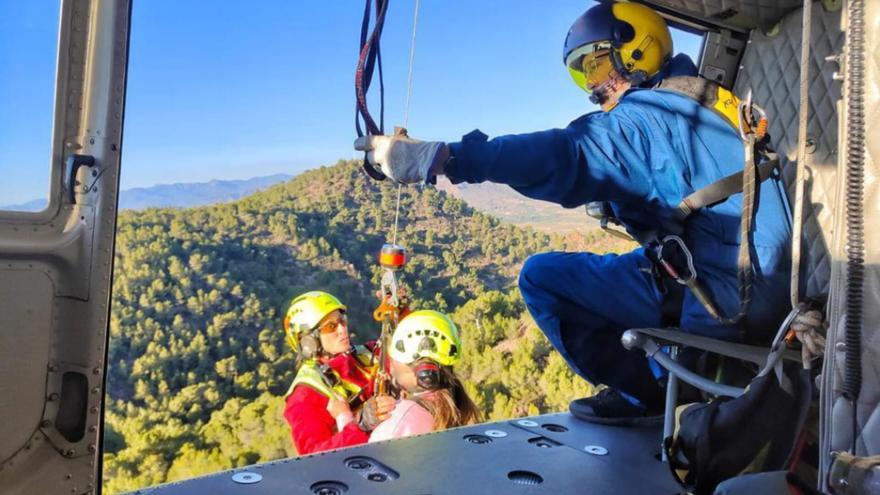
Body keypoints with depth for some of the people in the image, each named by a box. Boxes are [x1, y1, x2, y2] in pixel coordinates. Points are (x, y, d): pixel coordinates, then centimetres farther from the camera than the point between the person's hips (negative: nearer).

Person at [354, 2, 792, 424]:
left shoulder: (645, 116, -14)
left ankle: (642, 395, 5)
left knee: (542, 276, -7)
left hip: (724, 295, -10)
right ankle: (664, 381, 24)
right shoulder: (701, 102, 16)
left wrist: (433, 158, -34)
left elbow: (561, 157, -30)